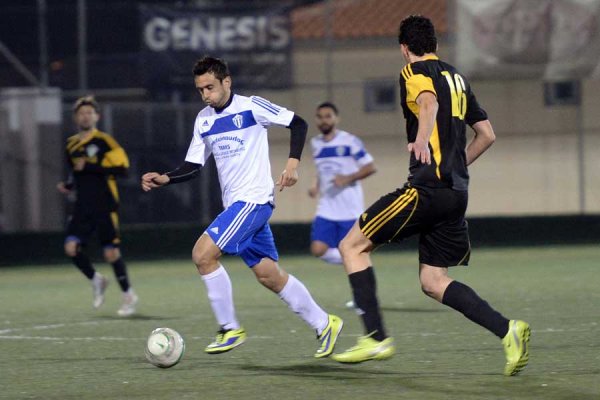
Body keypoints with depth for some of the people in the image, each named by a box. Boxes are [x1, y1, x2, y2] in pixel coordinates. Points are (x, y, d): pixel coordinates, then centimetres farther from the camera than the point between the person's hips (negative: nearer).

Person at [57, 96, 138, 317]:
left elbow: (121, 167, -17)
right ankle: (96, 280, 14)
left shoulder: (104, 141, -6)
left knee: (111, 252, -6)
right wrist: (68, 186, 8)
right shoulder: (72, 145, 13)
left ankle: (129, 295, 13)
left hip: (105, 206, -5)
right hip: (82, 206, 5)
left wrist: (89, 167, -20)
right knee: (71, 247, -11)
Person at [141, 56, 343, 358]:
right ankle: (323, 324, 20)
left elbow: (298, 124, -1)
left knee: (203, 254, -19)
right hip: (234, 205, 8)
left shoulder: (251, 107, -8)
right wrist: (165, 179, -4)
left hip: (254, 198, -8)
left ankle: (230, 329, -9)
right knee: (268, 275, 8)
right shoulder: (204, 120, 12)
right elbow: (193, 166, 13)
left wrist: (293, 162, -13)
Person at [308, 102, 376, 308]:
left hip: (350, 210, -5)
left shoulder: (349, 141, -8)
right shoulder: (315, 143, 10)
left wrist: (348, 179, -19)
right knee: (318, 250, -12)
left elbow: (370, 167, -6)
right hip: (326, 210, 5)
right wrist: (316, 186, 7)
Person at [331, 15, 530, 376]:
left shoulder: (415, 71, -1)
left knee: (353, 246, 2)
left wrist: (421, 139, -44)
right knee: (433, 282, 10)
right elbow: (487, 134, 23)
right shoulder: (457, 78, 22)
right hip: (456, 192, 8)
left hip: (426, 188, -8)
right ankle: (507, 330, -7)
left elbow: (429, 101, -25)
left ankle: (377, 338, -6)